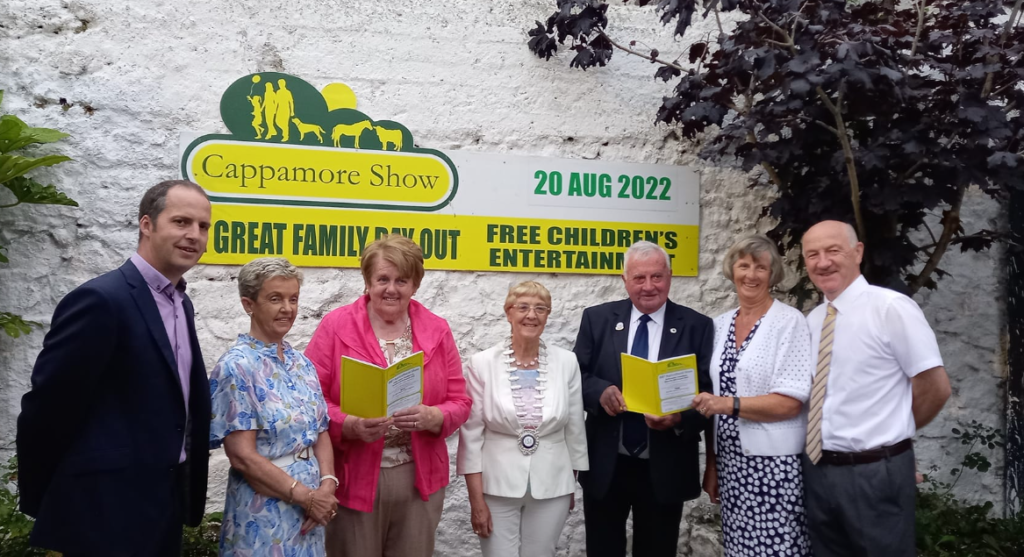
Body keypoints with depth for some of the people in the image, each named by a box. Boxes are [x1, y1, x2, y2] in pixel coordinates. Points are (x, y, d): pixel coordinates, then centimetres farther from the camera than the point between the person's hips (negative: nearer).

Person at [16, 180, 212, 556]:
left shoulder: (181, 304, 9)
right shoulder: (101, 299, -18)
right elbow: (47, 407, -15)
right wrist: (40, 505, -5)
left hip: (165, 500, 8)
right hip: (108, 511, -8)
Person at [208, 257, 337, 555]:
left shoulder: (302, 363, 6)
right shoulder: (236, 366, -14)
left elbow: (321, 433, 7)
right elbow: (242, 456, -18)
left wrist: (327, 486, -9)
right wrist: (306, 496, -17)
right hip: (264, 518, -6)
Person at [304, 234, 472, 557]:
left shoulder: (437, 331, 3)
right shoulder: (336, 326, -5)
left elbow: (460, 402, 4)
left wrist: (432, 417, -17)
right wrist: (349, 425, -23)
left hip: (419, 478, 2)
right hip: (353, 478, -2)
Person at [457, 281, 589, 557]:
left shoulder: (567, 362, -3)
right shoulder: (482, 363, -8)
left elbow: (574, 429, 5)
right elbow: (471, 434, -7)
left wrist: (571, 485, 11)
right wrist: (476, 498, -8)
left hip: (551, 487, 2)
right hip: (497, 487, -2)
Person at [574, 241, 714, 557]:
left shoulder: (697, 327, -1)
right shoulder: (597, 319, 2)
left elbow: (708, 392, -3)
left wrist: (680, 418, -23)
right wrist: (600, 391, -20)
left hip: (665, 470, -1)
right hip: (605, 466, 1)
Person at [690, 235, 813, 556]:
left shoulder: (789, 322, -9)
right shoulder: (720, 325, 8)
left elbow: (791, 402, -15)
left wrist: (729, 404, -23)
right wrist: (711, 463, 10)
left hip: (773, 462, -5)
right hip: (730, 459, 5)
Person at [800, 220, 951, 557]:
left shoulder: (891, 308, -13)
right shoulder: (812, 320, 8)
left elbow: (936, 387, -11)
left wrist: (892, 434, 2)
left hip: (875, 474, -6)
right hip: (818, 470, 6)